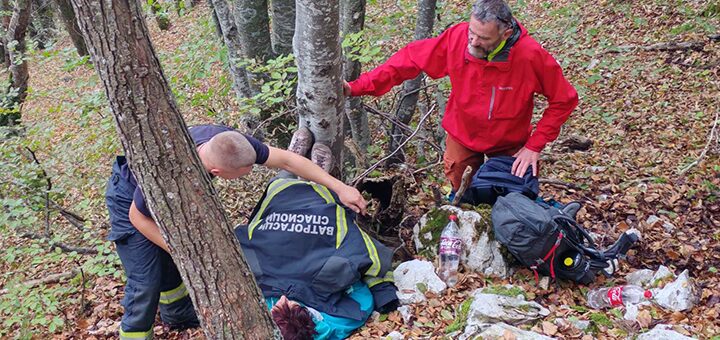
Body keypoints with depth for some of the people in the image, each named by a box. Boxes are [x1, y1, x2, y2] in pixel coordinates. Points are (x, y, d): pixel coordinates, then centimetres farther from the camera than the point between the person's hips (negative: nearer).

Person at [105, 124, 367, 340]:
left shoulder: (228, 142, -30)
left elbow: (286, 160, -20)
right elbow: (138, 216, -25)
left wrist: (339, 187, -18)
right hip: (130, 200, -6)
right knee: (146, 281, -9)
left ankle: (177, 313, 44)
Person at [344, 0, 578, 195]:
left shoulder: (532, 56, -30)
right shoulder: (456, 39, -26)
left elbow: (564, 100, -17)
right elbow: (408, 61, -18)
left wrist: (535, 146, -21)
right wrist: (357, 87, -23)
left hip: (510, 145, -1)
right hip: (462, 138, 1)